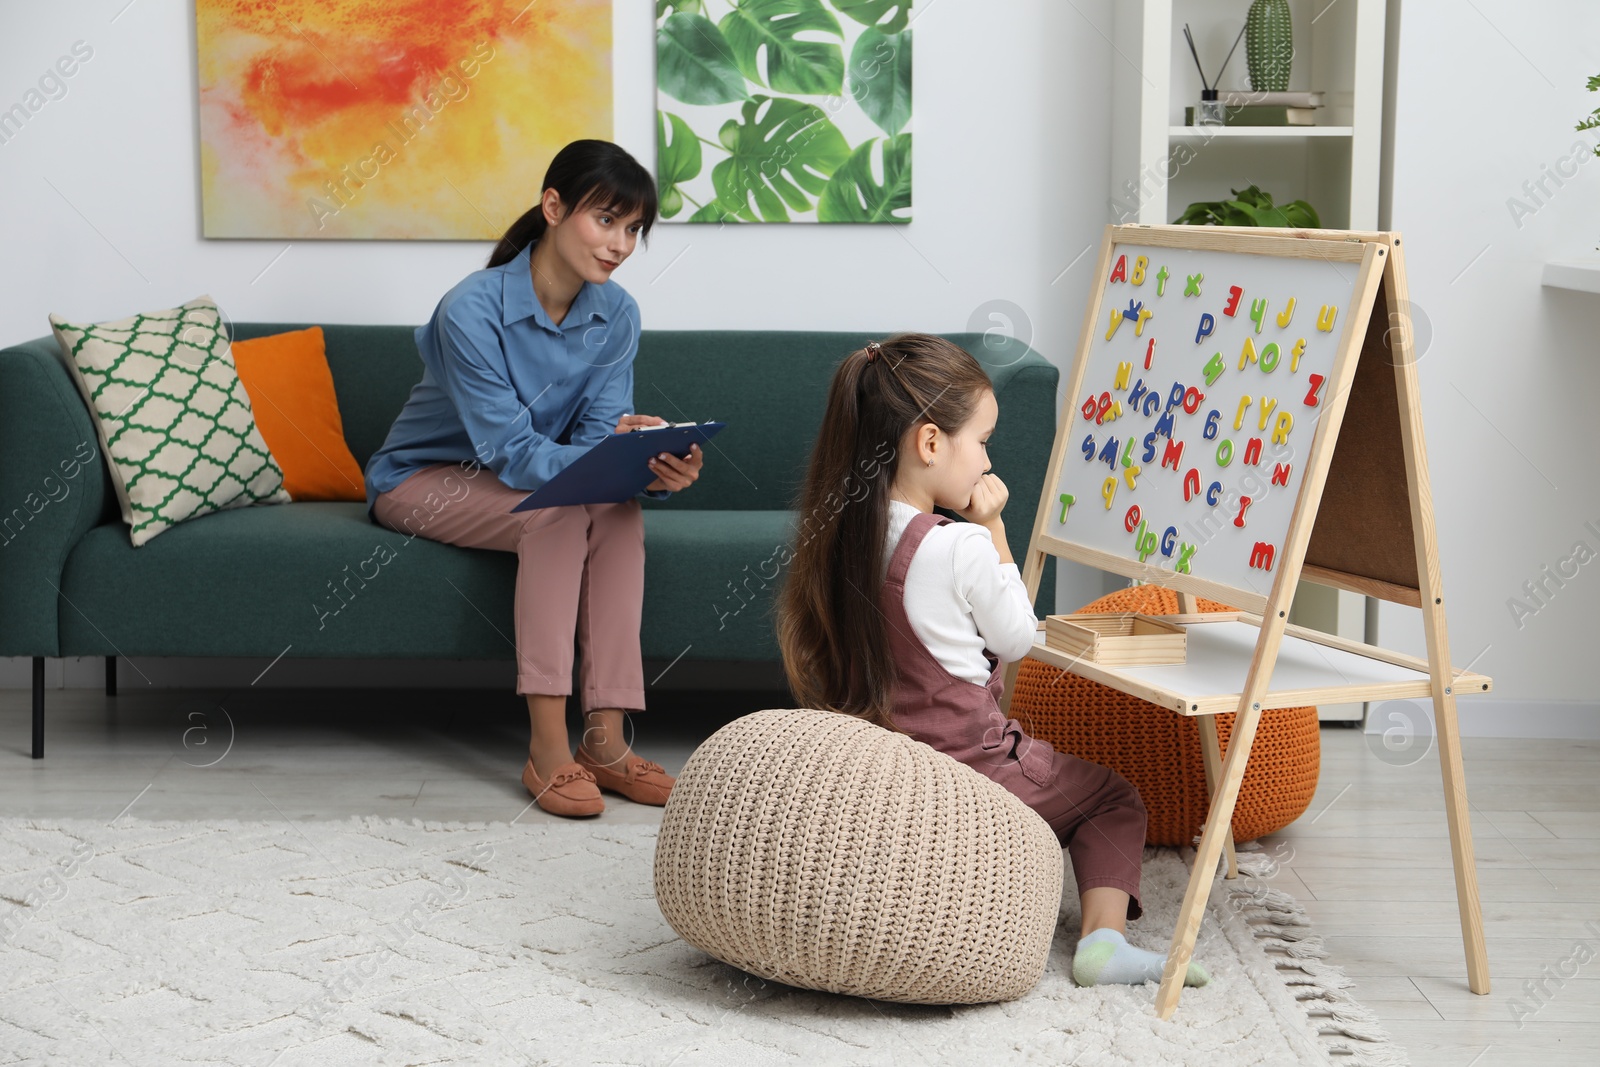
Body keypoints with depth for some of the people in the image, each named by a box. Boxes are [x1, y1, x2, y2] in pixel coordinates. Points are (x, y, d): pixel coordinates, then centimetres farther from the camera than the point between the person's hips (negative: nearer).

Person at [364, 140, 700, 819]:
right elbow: (512, 452, -29)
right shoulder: (472, 310, -27)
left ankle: (605, 738, -30)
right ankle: (547, 751, -35)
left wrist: (656, 470, -37)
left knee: (620, 509, -27)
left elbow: (599, 434, -14)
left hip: (520, 480, 5)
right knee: (559, 512, -33)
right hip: (422, 479, -5)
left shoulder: (615, 316, -8)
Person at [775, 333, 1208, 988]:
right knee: (1114, 803, 15)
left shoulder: (838, 535, -2)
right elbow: (1017, 639, -4)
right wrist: (992, 528, -2)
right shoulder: (963, 547, -22)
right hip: (970, 771, -7)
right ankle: (1103, 937, -3)